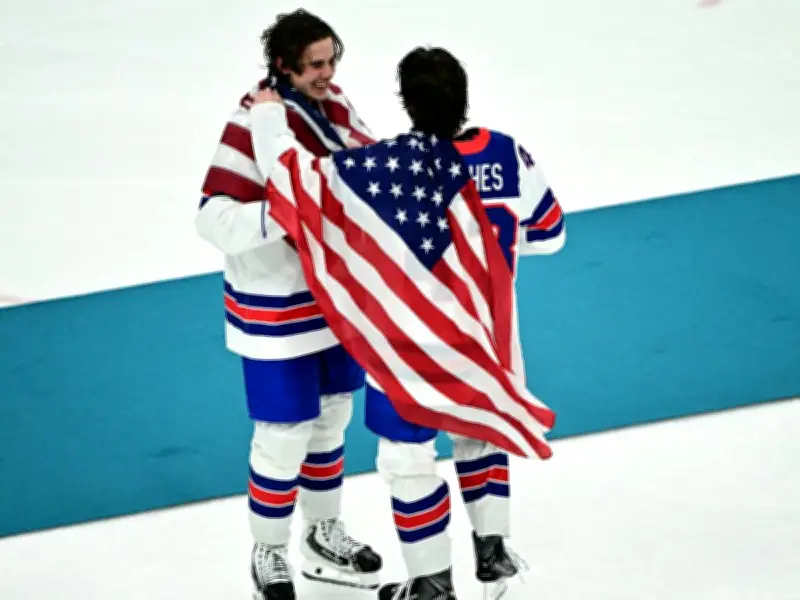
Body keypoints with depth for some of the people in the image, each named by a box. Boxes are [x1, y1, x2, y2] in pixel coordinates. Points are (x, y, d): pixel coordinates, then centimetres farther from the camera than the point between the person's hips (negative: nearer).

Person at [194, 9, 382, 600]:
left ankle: (324, 535, 40)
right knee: (285, 434, 2)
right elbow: (215, 218, -28)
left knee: (332, 414, 21)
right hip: (276, 309, -7)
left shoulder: (335, 105, -2)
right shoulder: (255, 124, -24)